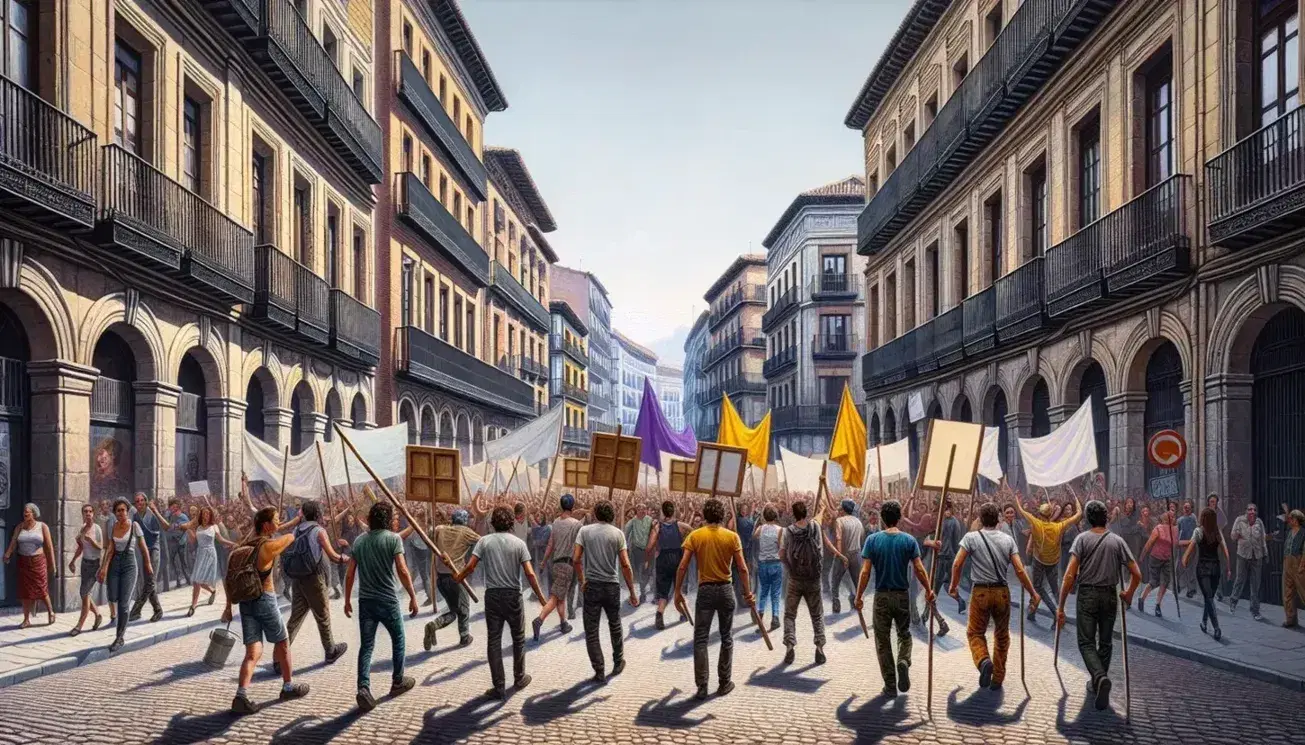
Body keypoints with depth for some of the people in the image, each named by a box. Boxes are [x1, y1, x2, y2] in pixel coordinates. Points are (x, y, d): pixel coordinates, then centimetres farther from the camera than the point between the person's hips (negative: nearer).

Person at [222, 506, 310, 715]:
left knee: (253, 652, 3)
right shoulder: (270, 545, -13)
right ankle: (288, 687, 27)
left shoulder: (244, 545, 7)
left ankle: (241, 696, -12)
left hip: (245, 601, 6)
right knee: (282, 644, 14)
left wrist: (228, 607, 11)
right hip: (265, 599, -6)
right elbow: (291, 537, 6)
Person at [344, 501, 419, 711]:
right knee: (398, 640, 16)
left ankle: (363, 688, -10)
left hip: (365, 600, 4)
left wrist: (347, 600, 17)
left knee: (366, 645, 6)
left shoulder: (359, 541, 6)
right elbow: (402, 571, -15)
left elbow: (349, 574, 7)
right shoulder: (393, 538, -10)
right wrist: (413, 597, -7)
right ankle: (398, 682, 27)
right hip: (387, 600, -4)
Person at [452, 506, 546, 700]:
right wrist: (541, 598, -4)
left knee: (494, 641, 5)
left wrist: (458, 577, 14)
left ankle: (499, 688, 6)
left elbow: (470, 566, -7)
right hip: (513, 596, -1)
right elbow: (530, 573, -10)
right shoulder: (518, 543, -4)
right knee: (518, 638, 17)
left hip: (492, 595, 1)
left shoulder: (484, 541, -2)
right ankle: (519, 678, 29)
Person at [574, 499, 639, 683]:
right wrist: (632, 592, 0)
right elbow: (625, 565, -6)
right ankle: (618, 663, 33)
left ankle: (599, 672, 5)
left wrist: (582, 581, 9)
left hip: (592, 586, -1)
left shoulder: (585, 531, -2)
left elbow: (576, 559, -6)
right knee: (615, 625, 21)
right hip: (612, 585, 1)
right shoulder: (618, 533, -2)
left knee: (591, 631, 5)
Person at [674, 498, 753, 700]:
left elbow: (682, 566, -8)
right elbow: (742, 568, -6)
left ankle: (702, 686, 4)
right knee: (727, 638, 14)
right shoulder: (732, 536, -4)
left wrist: (678, 592, 0)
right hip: (726, 590, 1)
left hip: (705, 590, -1)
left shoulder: (695, 535, -4)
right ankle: (724, 683, 20)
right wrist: (747, 592, 4)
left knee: (700, 639, 6)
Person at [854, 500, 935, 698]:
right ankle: (904, 661, -9)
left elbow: (865, 572, -10)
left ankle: (890, 686, 10)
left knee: (882, 641, 9)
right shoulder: (909, 540, -4)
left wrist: (859, 597, -2)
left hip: (881, 596, -1)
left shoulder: (873, 540, -6)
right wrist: (928, 591, 9)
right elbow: (919, 570, -6)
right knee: (904, 634, 20)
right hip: (902, 596, 1)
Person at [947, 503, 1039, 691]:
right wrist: (1033, 593, 7)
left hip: (980, 592, -2)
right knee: (1002, 635, 16)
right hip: (1002, 592, 2)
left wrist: (954, 586, 6)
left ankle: (984, 661, -19)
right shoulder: (1008, 539, 2)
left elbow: (957, 564, -9)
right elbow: (1019, 570, -2)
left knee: (975, 633, 11)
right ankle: (998, 678, 20)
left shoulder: (971, 537, -4)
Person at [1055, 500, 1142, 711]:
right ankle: (1097, 684, 23)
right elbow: (1136, 574, 1)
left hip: (1087, 595, -2)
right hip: (1110, 595, 3)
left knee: (1086, 642, 1)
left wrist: (1061, 606, -8)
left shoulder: (1082, 539, -6)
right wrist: (1129, 595, 20)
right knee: (1106, 643, 16)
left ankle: (1100, 677, -24)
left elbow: (1070, 575, -12)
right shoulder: (1117, 541, 1)